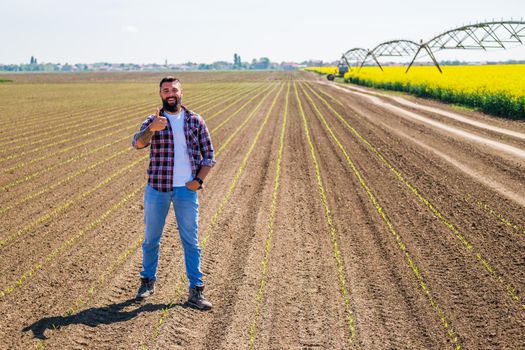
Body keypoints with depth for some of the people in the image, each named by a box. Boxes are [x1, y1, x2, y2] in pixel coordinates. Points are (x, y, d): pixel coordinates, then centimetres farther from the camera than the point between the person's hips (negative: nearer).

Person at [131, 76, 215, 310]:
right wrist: (152, 129, -37)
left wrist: (199, 180, -7)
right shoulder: (153, 121, 3)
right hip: (157, 188, 0)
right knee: (151, 239, 11)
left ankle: (196, 291, 6)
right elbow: (138, 143, -17)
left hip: (186, 189, 0)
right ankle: (148, 281, 28)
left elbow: (208, 155, 7)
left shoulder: (195, 121, 4)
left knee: (191, 242, 1)